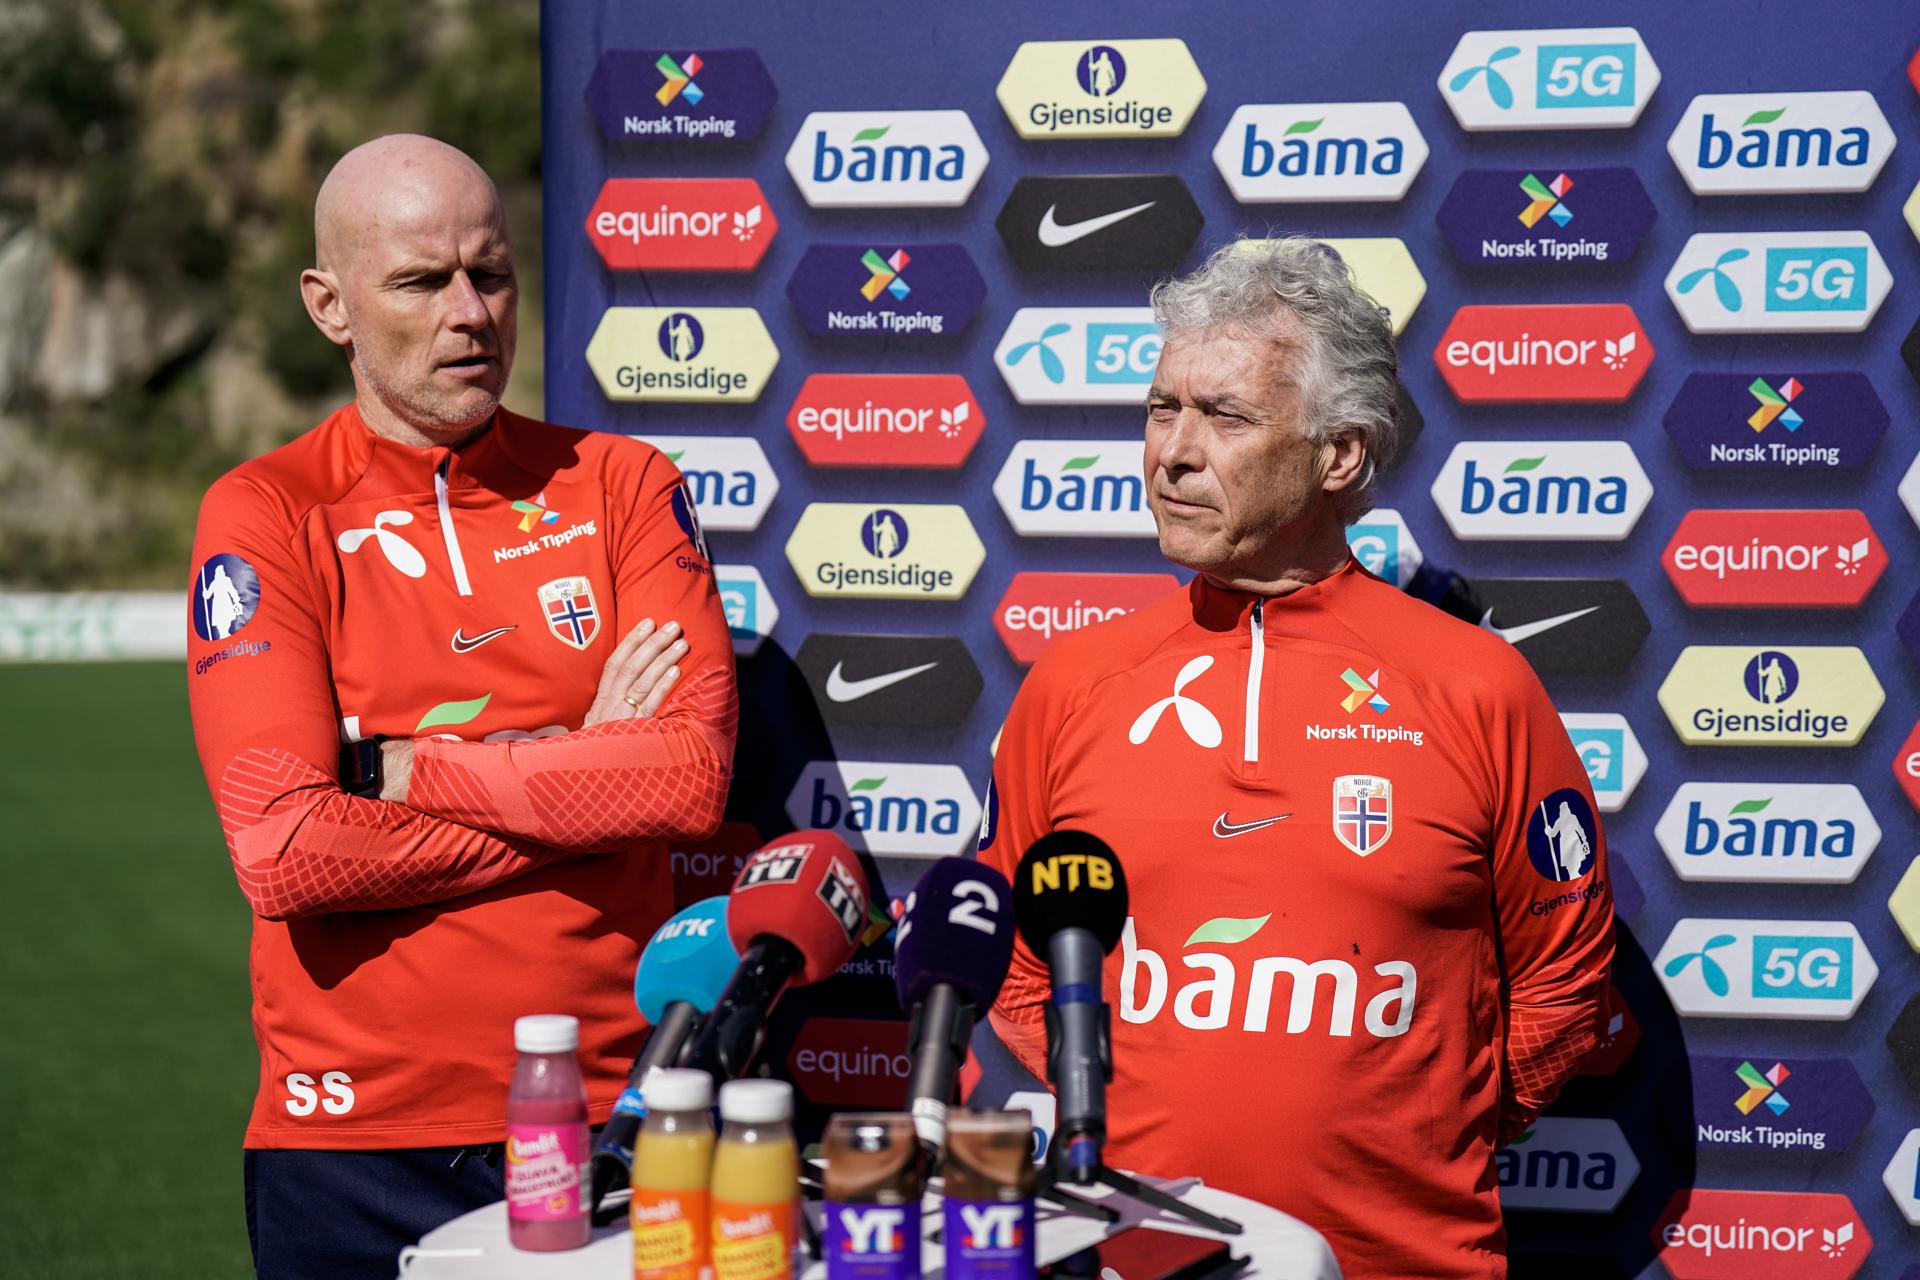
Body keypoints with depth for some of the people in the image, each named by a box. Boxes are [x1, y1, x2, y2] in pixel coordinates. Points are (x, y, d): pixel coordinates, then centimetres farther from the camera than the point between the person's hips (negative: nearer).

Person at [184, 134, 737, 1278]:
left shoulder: (621, 485, 6)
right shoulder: (263, 518, -1)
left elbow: (693, 778, -9)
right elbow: (284, 851, -14)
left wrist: (398, 771, -10)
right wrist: (574, 777, -9)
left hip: (615, 1118, 1)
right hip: (355, 1140, -1)